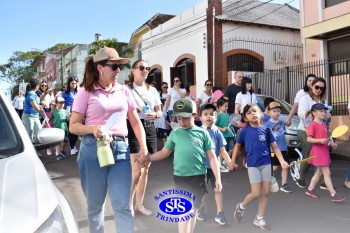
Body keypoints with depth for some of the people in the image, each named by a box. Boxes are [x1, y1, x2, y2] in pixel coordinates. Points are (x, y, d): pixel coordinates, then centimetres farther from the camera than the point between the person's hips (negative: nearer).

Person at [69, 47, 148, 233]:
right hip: (93, 150, -2)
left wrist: (143, 147, 4)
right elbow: (73, 126, -1)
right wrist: (93, 129, -20)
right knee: (95, 205, 13)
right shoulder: (86, 92, -1)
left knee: (122, 205, -2)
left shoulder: (123, 91, 9)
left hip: (121, 150, 2)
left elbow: (135, 121, 14)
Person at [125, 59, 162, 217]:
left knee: (145, 169, 10)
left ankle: (139, 204, 24)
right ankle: (128, 203, 10)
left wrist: (155, 115, -7)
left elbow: (159, 111, 15)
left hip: (150, 129, 6)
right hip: (133, 128, -5)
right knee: (137, 170, -9)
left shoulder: (152, 90, 13)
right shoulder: (127, 89, -2)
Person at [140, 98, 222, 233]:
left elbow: (212, 157, 1)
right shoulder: (175, 133, 4)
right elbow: (164, 152, 9)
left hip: (198, 177, 0)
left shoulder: (202, 133, 0)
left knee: (193, 211, 12)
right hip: (180, 177, 0)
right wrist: (149, 158, -7)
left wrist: (218, 178, -2)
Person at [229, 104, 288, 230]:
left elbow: (275, 147, 2)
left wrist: (282, 161, -10)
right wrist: (232, 161, 5)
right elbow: (237, 146, 7)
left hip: (266, 164, 3)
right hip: (252, 165, -3)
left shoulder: (266, 129, -2)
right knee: (256, 193, -5)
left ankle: (259, 219, 23)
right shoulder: (245, 130, -5)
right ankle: (241, 206, 24)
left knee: (265, 193, 7)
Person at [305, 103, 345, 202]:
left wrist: (331, 143, 6)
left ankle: (310, 189, 27)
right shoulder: (313, 125, -14)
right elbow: (309, 139, -18)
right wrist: (320, 140, -30)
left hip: (324, 150, 10)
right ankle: (334, 195, -3)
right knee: (327, 173, -7)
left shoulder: (324, 125, 13)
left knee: (319, 172, 16)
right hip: (318, 151, -10)